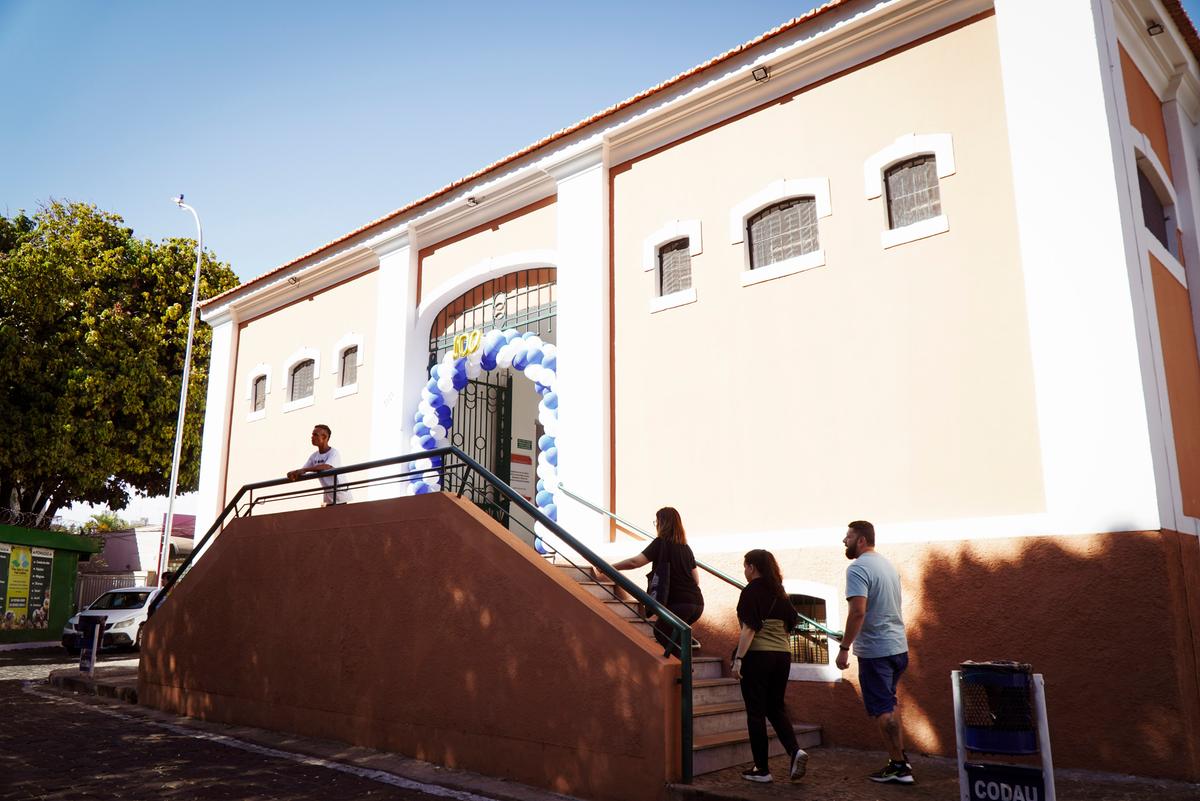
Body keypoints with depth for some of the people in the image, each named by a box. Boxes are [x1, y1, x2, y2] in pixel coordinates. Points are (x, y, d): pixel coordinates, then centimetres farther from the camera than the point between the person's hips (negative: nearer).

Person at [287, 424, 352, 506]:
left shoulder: (333, 453, -16)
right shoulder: (314, 456, 5)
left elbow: (326, 467, -34)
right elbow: (302, 471, 0)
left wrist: (304, 470, -39)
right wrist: (294, 473, -24)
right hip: (328, 496, 7)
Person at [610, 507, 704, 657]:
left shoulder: (661, 543, -4)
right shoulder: (686, 547, 17)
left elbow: (635, 562, -12)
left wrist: (610, 567, -4)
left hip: (680, 603, -7)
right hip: (697, 603, 7)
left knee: (660, 631, 14)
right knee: (673, 632, 26)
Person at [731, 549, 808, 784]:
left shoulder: (751, 591, -9)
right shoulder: (780, 592, 11)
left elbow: (749, 628, -15)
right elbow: (789, 626, 14)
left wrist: (738, 659, -15)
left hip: (757, 655, -6)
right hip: (782, 655, 6)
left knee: (756, 712, 3)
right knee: (776, 707, 16)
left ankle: (762, 769, 8)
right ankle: (795, 750, -5)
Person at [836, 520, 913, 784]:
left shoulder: (858, 569, -17)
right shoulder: (887, 565, 12)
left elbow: (858, 611, -26)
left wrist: (844, 648, -21)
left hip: (875, 651, -9)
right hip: (898, 646, 9)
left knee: (882, 709, 1)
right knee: (889, 703, 22)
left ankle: (899, 767, 7)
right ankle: (900, 756, 28)